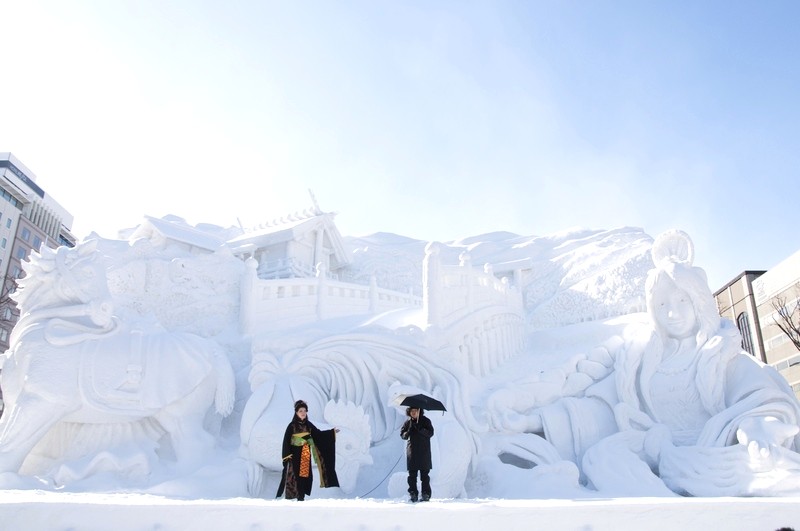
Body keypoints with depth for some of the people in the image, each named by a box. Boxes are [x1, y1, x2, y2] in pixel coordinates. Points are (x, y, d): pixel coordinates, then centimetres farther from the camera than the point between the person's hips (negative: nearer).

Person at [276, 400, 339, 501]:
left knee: (305, 475, 6)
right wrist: (287, 454, -17)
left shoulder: (308, 425, 6)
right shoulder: (292, 425, -8)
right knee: (295, 475, -6)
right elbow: (286, 440, -9)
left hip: (306, 455, 5)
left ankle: (301, 497, 14)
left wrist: (332, 431, 5)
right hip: (295, 454, -5)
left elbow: (318, 434, 11)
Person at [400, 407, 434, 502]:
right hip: (412, 451, 2)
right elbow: (402, 434, 8)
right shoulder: (408, 423, 8)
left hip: (424, 451, -2)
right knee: (412, 474, 1)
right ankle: (413, 493, 8)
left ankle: (426, 494, 4)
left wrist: (420, 429, -22)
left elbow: (430, 433, -8)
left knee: (424, 473, -2)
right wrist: (408, 433, -14)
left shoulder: (425, 421, 1)